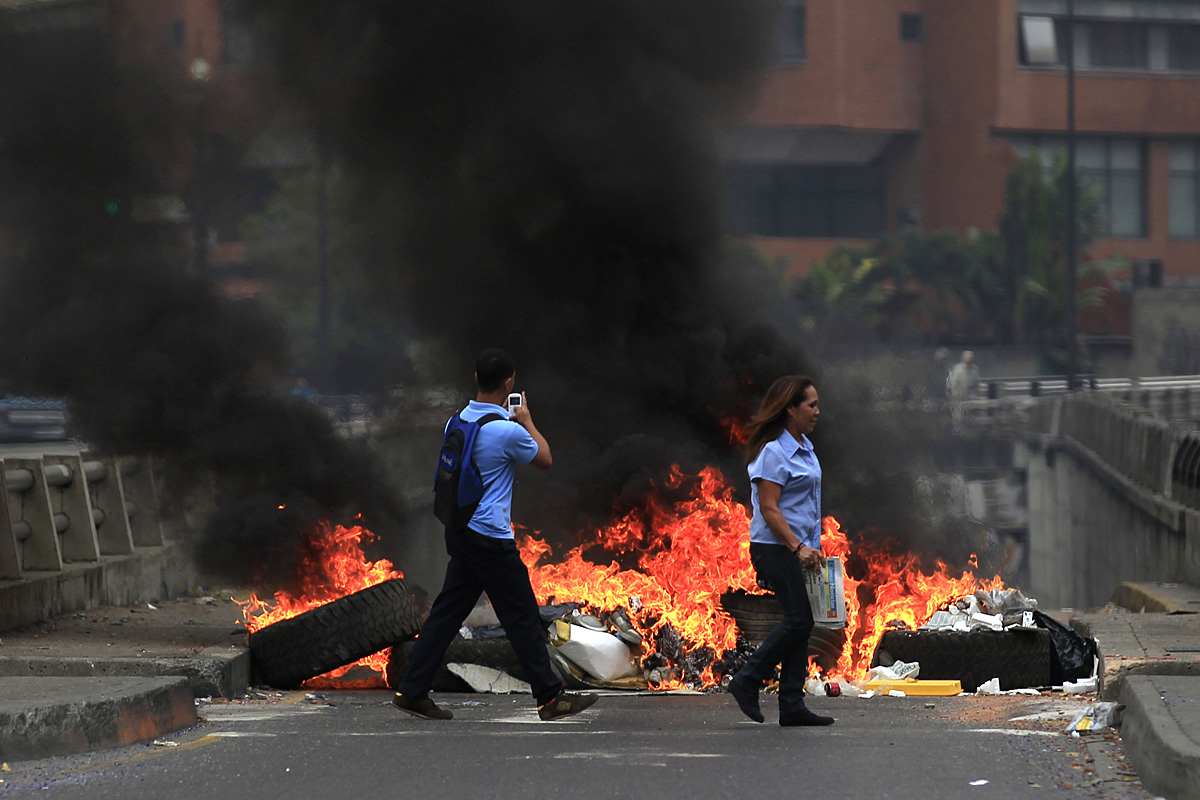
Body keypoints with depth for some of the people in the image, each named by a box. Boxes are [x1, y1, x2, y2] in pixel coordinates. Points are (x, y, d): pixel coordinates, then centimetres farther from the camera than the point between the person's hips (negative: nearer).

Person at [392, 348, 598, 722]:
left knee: (448, 611, 11)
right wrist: (526, 419, 12)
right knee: (522, 616, 0)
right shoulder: (508, 432, -18)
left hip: (459, 530, 8)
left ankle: (412, 691, 10)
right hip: (490, 537, -8)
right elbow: (544, 459, -1)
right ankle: (550, 697, 6)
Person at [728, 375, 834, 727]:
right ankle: (747, 683, -2)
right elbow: (769, 509, -19)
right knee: (799, 620, -12)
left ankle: (792, 704, 6)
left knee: (800, 623, 5)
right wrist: (798, 547, -24)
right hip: (776, 549, -9)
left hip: (798, 548, 9)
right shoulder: (774, 452, -14)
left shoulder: (804, 447, 15)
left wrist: (812, 547, 21)